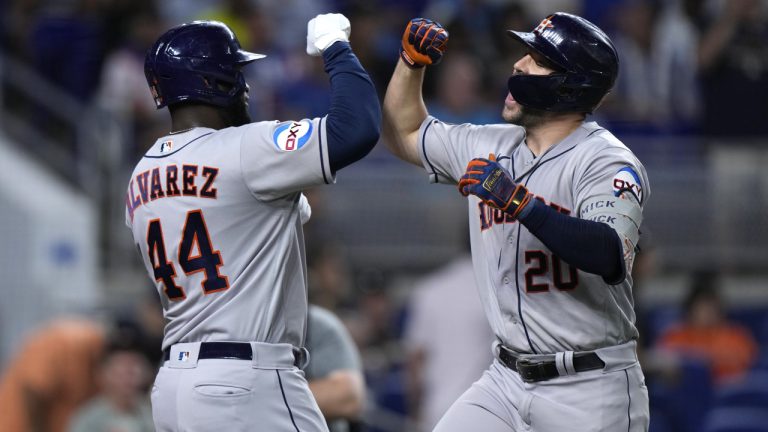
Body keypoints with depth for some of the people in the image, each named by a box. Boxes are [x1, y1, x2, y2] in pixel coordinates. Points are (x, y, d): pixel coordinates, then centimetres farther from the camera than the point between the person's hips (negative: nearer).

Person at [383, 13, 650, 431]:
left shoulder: (608, 161, -13)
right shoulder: (491, 148, 9)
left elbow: (610, 259, -30)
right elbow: (403, 135, 24)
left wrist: (521, 203, -34)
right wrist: (412, 59, 9)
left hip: (591, 390, -6)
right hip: (506, 381, 6)